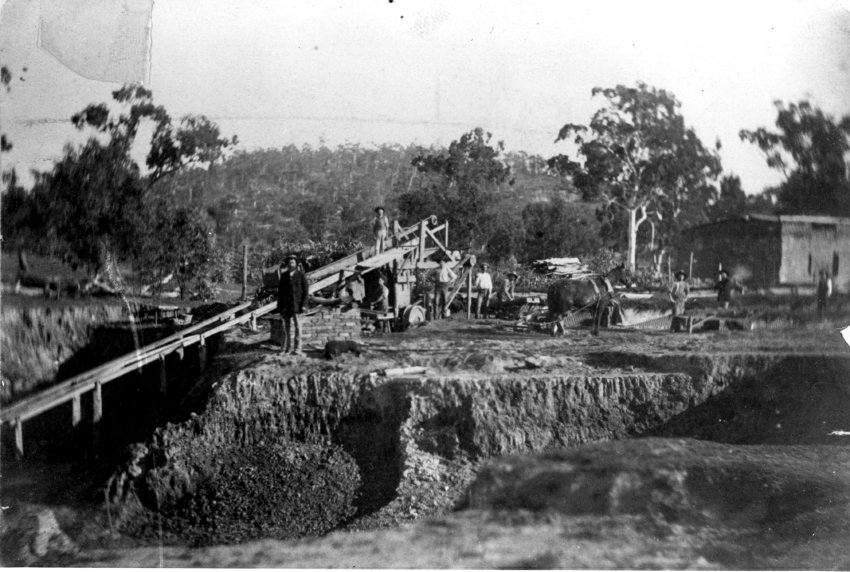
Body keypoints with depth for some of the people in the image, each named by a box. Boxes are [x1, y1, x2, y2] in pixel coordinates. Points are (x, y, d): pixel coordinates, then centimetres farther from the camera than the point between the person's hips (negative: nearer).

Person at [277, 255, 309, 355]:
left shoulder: (301, 275, 1)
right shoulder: (284, 275, 11)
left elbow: (305, 291, -1)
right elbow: (280, 291, 13)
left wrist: (303, 305, -9)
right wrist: (279, 305, 7)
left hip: (296, 305, -3)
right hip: (285, 305, 3)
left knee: (297, 327, -7)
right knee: (287, 328, 6)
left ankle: (297, 350, -6)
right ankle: (286, 349, 11)